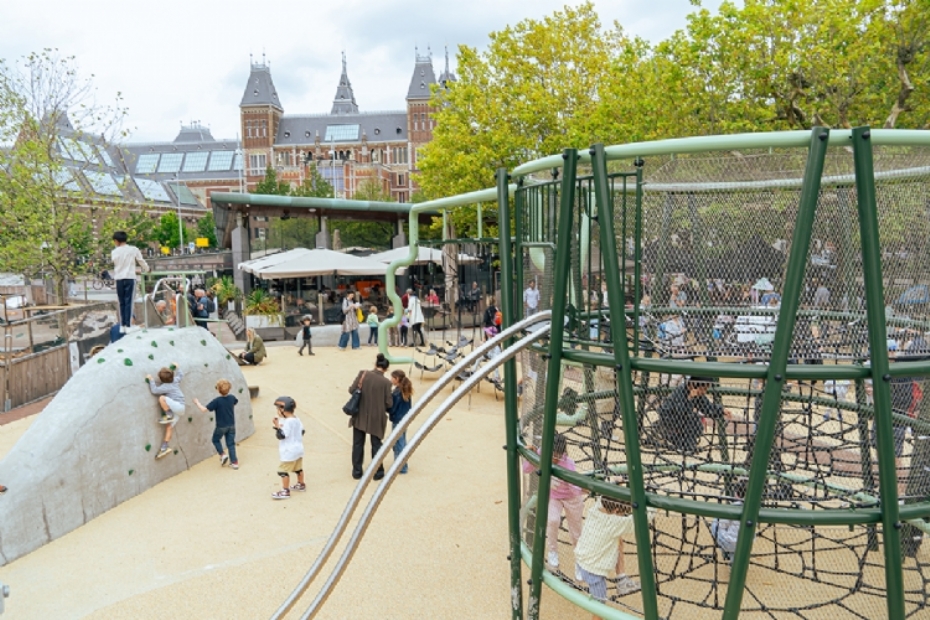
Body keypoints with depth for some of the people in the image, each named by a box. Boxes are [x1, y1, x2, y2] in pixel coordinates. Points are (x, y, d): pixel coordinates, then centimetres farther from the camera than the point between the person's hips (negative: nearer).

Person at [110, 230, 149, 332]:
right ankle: (128, 326, -6)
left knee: (122, 303, 10)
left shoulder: (114, 252, 3)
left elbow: (114, 264, 9)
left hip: (119, 279, 2)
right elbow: (141, 261, 6)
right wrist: (146, 269, 25)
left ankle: (122, 325, 10)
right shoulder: (133, 249, -1)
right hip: (130, 278, -2)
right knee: (128, 302, -2)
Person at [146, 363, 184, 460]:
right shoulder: (175, 381, 8)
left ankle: (169, 416, -16)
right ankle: (164, 449, 3)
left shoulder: (166, 386, -15)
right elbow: (180, 374, 27)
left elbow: (154, 390, -19)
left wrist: (151, 380, -10)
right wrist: (177, 367, 41)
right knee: (169, 427, 6)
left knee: (162, 398, -28)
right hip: (176, 409, 10)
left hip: (178, 407, -10)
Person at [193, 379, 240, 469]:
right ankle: (234, 462, 10)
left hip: (221, 426, -4)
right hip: (231, 425, 4)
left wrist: (197, 403, -6)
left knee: (216, 440, 22)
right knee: (231, 443, 11)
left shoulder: (217, 401, -22)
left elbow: (204, 410, -21)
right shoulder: (232, 398, -6)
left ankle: (222, 454, 7)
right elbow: (236, 402, 19)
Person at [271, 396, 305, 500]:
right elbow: (302, 431, 15)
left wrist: (277, 426, -26)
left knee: (283, 471, -3)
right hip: (298, 449, 10)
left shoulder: (287, 422, -22)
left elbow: (281, 436, -24)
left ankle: (285, 491, 0)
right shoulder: (297, 419, 5)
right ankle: (301, 485, 35)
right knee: (298, 468, 22)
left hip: (289, 452, -10)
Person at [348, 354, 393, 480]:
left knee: (358, 444, 16)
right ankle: (378, 472, 24)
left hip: (360, 416, 2)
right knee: (376, 445, 15)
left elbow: (351, 390, -8)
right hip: (376, 418, -2)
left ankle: (357, 471, 24)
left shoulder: (363, 374, -12)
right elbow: (389, 403, -12)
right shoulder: (386, 382, -16)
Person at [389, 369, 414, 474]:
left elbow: (391, 408, -18)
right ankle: (402, 464, 30)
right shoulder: (407, 391, 3)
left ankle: (401, 467, 9)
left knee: (398, 444, 2)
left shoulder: (396, 393, -22)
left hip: (397, 421, -9)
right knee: (402, 442, 19)